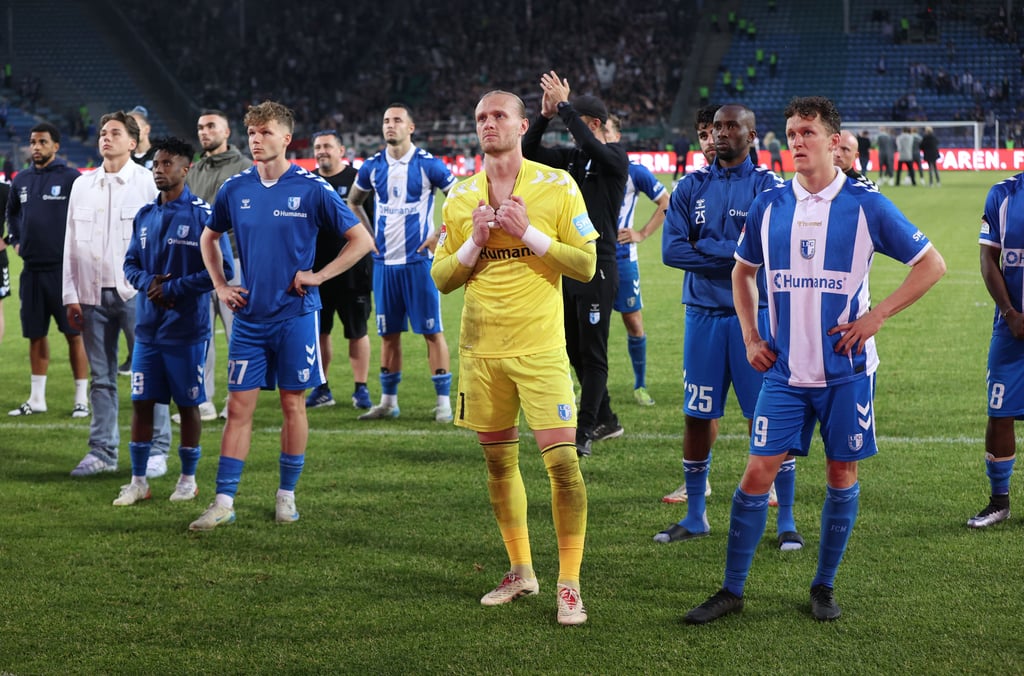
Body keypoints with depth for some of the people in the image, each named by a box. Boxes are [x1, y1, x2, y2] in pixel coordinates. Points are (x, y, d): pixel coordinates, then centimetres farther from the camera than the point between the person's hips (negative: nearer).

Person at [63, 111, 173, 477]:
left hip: (137, 293, -4)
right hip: (93, 294, 4)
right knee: (101, 377, 7)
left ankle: (157, 450, 2)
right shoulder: (82, 186, 13)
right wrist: (70, 296, 9)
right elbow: (71, 242, 14)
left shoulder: (149, 182, 0)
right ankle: (102, 452, 13)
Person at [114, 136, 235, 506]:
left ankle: (188, 479, 19)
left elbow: (222, 268, -13)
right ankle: (138, 481, 13)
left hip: (187, 329, -5)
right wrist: (148, 282, -9)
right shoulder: (145, 216, 9)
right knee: (141, 402, 5)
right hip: (147, 327, 5)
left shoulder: (203, 215, -9)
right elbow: (131, 264, 14)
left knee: (188, 404, 6)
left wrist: (172, 288, -15)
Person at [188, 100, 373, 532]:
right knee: (239, 406, 0)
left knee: (293, 403, 5)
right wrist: (220, 286, 10)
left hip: (295, 314, -2)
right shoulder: (235, 189, 4)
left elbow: (362, 241, -3)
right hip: (249, 315, 3)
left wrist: (317, 276, -8)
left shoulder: (311, 189, -7)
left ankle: (287, 495, 18)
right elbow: (209, 238, 22)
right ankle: (223, 502, 2)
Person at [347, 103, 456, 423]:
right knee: (388, 333, 9)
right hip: (385, 262, 4)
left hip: (418, 260, -4)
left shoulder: (428, 165, -6)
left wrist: (440, 235, -5)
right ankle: (388, 401, 16)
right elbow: (353, 202, 24)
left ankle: (443, 401, 2)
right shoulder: (372, 166, 7)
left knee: (432, 331, -2)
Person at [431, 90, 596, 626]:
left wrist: (528, 233, -14)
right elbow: (441, 278, 10)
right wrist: (474, 243, -8)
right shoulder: (461, 197, 9)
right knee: (499, 462, 11)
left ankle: (569, 586, -4)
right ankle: (521, 572, 26)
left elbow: (586, 264, -4)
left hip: (539, 346, -4)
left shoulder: (557, 186, -1)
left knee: (562, 459, -12)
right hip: (481, 350, 4)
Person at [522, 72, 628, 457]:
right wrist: (545, 116, -5)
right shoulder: (571, 157, 12)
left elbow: (590, 144, -29)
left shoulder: (615, 158, -9)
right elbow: (529, 153, 9)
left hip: (598, 268, -8)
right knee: (575, 350, 14)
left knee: (592, 353, -5)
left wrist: (564, 105, -23)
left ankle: (584, 434, -4)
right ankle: (605, 420, 27)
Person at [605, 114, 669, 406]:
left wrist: (643, 233, -2)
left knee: (634, 323, 0)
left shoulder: (633, 171, -2)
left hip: (622, 258, -2)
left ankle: (640, 385, 14)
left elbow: (666, 202, 5)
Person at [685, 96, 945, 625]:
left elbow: (931, 264, -1)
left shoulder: (866, 206, -6)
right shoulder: (768, 207, 3)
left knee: (842, 472, 5)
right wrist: (750, 336, 9)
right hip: (785, 368, 2)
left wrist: (876, 316, -8)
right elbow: (742, 271, 20)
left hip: (846, 368, -2)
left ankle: (824, 586, 20)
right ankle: (732, 590, 6)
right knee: (758, 470, -2)